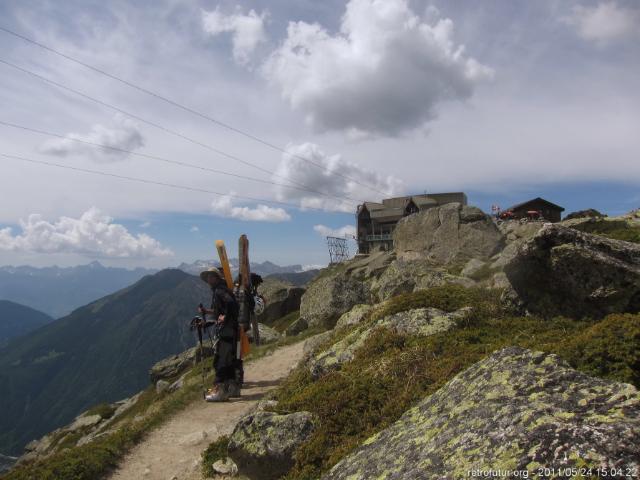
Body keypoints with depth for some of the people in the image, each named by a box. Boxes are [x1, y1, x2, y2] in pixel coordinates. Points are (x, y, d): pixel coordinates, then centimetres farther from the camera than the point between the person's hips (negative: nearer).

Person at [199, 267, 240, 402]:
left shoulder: (220, 291, -12)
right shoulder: (216, 291, 19)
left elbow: (231, 303, -29)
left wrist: (224, 317, -19)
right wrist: (207, 311, 18)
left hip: (226, 330, -10)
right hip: (228, 331, 10)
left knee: (220, 360, -8)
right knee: (228, 360, 15)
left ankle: (219, 390, -5)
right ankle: (233, 387, 23)